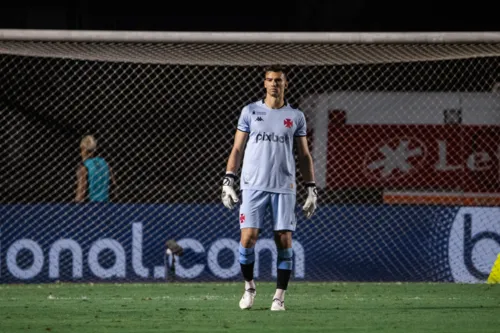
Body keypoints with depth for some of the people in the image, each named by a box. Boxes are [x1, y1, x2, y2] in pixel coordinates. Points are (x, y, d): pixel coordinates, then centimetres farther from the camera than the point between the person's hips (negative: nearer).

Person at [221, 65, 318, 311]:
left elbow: (304, 156, 13)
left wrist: (311, 189, 6)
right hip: (253, 186, -1)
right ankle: (249, 287, 13)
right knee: (248, 238, -8)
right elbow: (237, 149, 8)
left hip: (284, 187, 1)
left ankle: (279, 296, 2)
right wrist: (228, 182, -1)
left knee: (284, 240, -4)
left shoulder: (296, 117, 9)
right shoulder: (250, 112, 7)